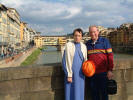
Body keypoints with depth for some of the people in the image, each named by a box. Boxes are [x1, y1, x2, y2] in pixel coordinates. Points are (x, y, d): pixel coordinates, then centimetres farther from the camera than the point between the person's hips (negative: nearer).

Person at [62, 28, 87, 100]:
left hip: (80, 74, 4)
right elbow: (66, 61, -8)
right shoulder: (68, 45, -7)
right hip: (71, 73, -3)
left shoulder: (83, 46, 5)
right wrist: (68, 75, -10)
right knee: (70, 93, 4)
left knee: (79, 93, 11)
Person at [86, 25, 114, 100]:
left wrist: (110, 70, -9)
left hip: (103, 73, -3)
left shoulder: (104, 41, -1)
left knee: (104, 92, 7)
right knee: (94, 93, 12)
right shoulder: (87, 44, 9)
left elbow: (110, 56, -5)